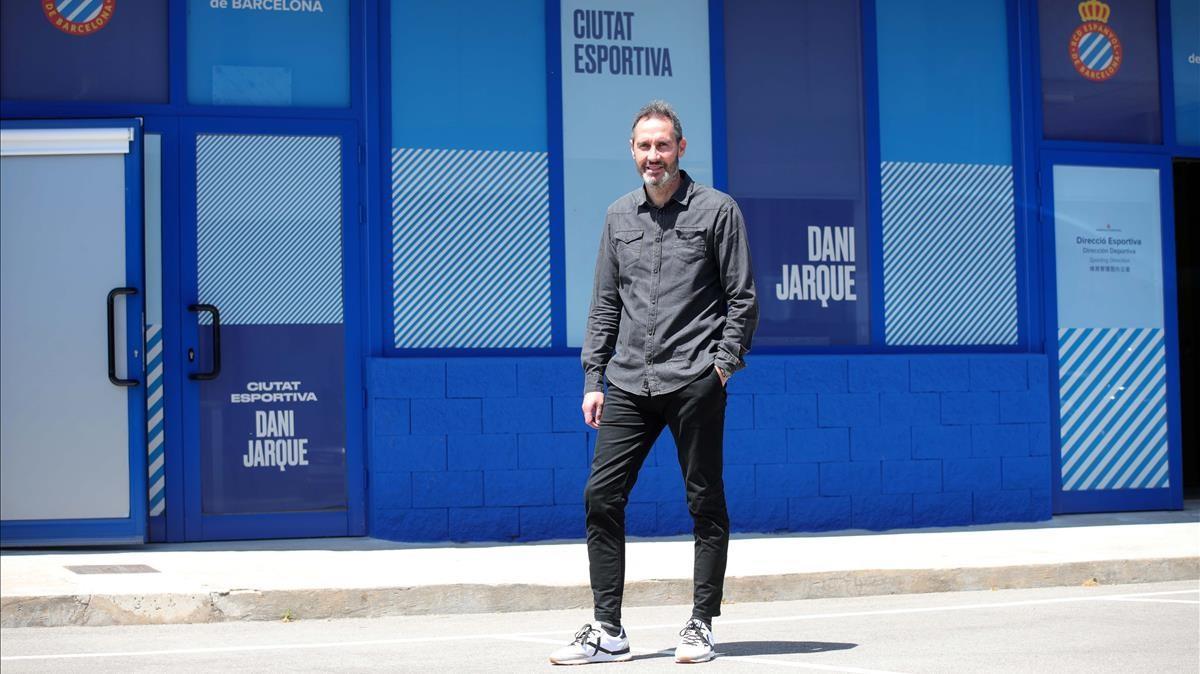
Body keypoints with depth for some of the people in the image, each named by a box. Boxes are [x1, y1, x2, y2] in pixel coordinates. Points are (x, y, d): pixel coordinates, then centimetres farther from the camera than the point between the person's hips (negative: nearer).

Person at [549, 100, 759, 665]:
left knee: (705, 503, 2)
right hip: (629, 384, 4)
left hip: (694, 381, -4)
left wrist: (723, 362, -9)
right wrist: (593, 378, 10)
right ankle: (607, 631, 5)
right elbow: (605, 304, 17)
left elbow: (742, 299, 1)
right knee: (601, 496, -1)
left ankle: (702, 625, 12)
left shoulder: (717, 210, 2)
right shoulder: (619, 216, 15)